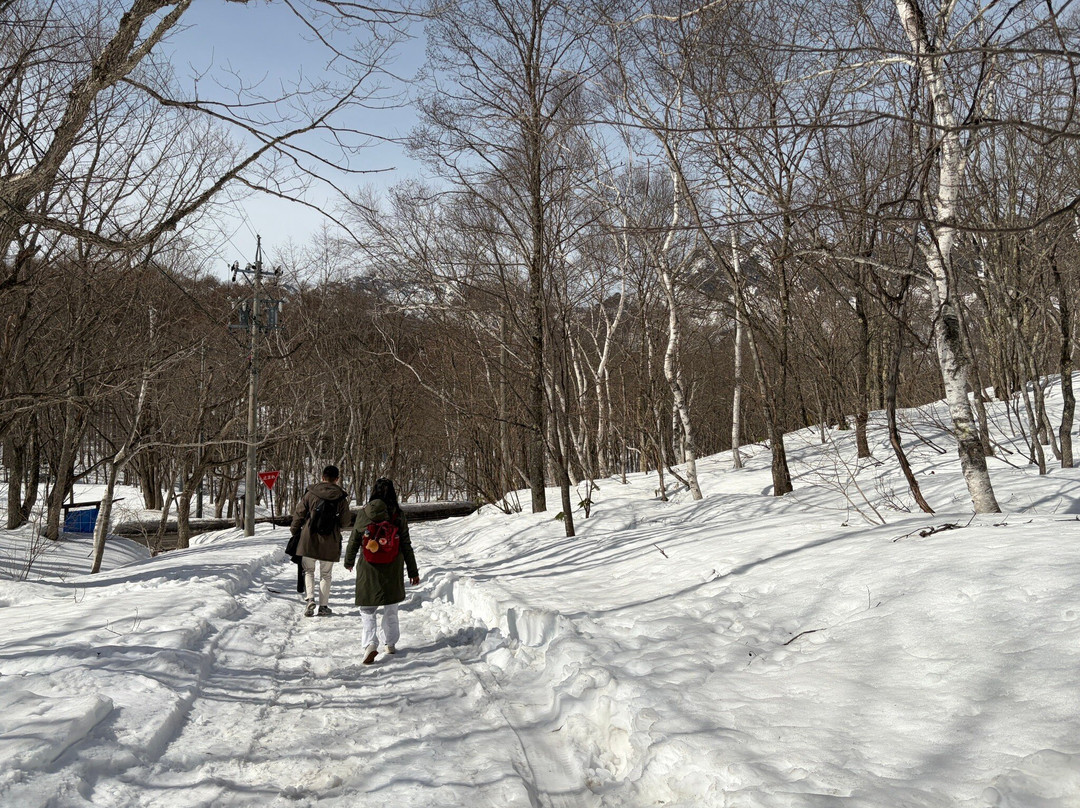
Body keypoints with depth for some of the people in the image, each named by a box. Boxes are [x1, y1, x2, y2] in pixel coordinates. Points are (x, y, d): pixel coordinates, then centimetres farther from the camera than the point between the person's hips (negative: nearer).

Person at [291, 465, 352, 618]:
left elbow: (298, 514, 2)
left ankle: (310, 599, -4)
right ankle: (323, 606, 13)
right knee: (325, 574, 13)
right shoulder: (341, 497, -5)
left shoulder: (310, 493, -3)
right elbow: (345, 521, 0)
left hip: (309, 539, 0)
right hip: (330, 542, 0)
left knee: (309, 570, 15)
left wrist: (295, 533, 16)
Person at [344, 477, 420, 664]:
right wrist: (413, 571, 5)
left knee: (367, 610, 6)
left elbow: (354, 541, 3)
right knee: (391, 609, 19)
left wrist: (349, 561, 21)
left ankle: (370, 644, -12)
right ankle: (390, 643, 27)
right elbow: (406, 545, -2)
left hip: (368, 568, -1)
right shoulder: (398, 516, -7)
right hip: (393, 569, 1)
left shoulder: (364, 514, -6)